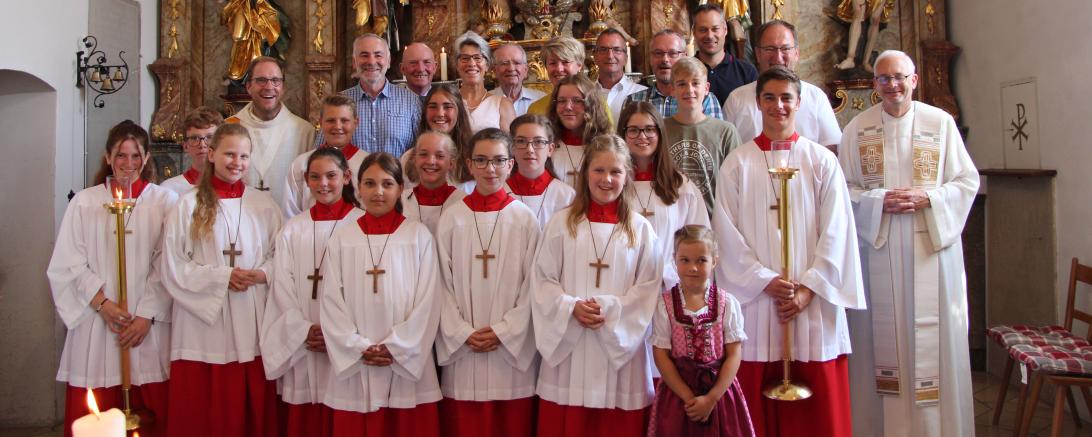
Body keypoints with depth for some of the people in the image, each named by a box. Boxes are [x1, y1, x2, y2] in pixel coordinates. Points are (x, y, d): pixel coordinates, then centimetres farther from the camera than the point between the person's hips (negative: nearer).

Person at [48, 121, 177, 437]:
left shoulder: (165, 201, 2)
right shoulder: (84, 202, 6)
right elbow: (69, 264, 2)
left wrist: (147, 315, -8)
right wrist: (103, 304, -10)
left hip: (149, 326, -1)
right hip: (95, 327, 1)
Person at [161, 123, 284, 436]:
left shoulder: (264, 205, 7)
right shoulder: (189, 205, 1)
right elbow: (173, 267, -2)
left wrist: (262, 274, -10)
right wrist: (222, 277, -12)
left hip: (252, 323, 2)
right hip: (203, 320, -1)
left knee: (252, 409, 5)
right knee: (203, 411, 2)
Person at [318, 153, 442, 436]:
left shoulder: (419, 236, 0)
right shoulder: (341, 240, 5)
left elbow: (428, 302, -3)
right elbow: (331, 303, 3)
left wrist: (395, 347, -9)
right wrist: (359, 348, -8)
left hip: (408, 365, -1)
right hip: (354, 368, 1)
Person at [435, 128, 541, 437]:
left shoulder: (526, 220, -2)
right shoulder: (451, 219, 1)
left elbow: (532, 286, -2)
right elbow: (443, 284, 2)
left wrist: (503, 331, -9)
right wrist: (463, 333, -7)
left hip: (512, 350, -1)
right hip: (462, 351, 1)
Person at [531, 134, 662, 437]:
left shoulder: (640, 228, 3)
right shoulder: (562, 222, 3)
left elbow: (649, 286, -1)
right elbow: (542, 280, 1)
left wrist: (611, 309, -13)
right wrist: (571, 307, -14)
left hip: (620, 345, 0)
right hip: (567, 344, 0)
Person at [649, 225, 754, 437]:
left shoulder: (727, 303, -3)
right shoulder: (665, 304, -5)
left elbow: (734, 355, -5)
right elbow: (661, 355, -6)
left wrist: (711, 398, -11)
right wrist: (689, 398, -11)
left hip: (719, 392, 0)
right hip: (677, 394, 0)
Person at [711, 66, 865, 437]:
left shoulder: (822, 161, 6)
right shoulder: (737, 163, 5)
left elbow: (836, 231, 0)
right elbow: (727, 233, -1)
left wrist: (809, 288, -9)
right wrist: (765, 281, -10)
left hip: (814, 302, 1)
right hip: (755, 299, 0)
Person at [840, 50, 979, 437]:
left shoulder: (941, 122, 4)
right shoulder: (857, 128, 4)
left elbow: (967, 181, 4)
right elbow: (843, 188, 3)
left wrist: (927, 198, -13)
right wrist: (879, 201, -14)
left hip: (932, 246, 0)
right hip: (878, 248, 0)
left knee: (932, 336, 3)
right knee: (883, 336, 4)